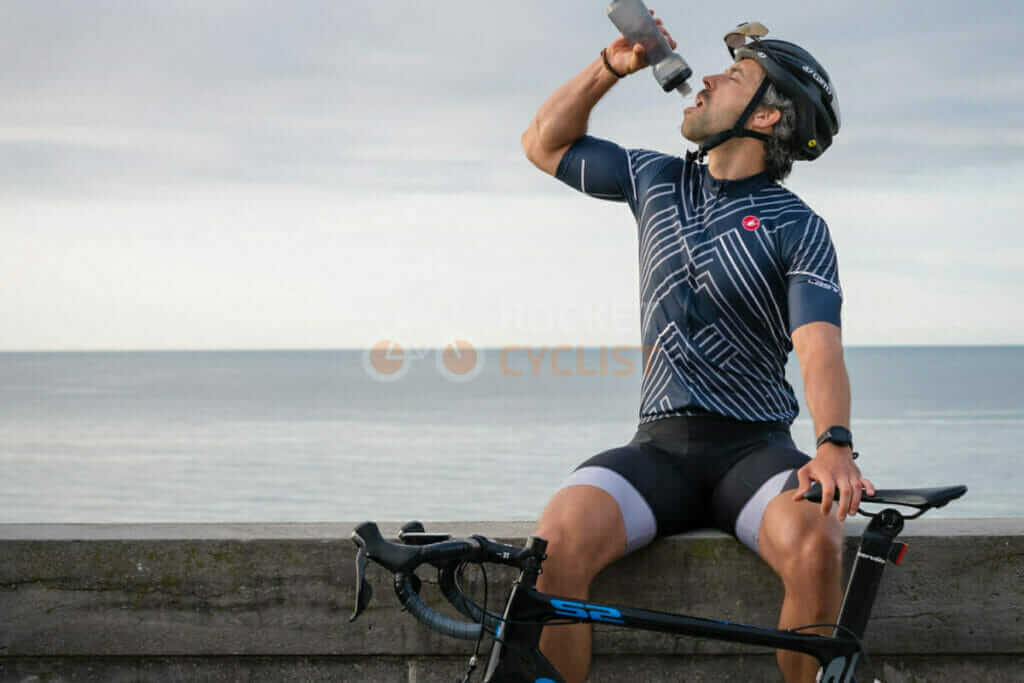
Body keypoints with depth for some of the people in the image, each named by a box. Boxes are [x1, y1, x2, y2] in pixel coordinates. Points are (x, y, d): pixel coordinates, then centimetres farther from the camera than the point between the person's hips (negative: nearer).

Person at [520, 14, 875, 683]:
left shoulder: (797, 227, 0)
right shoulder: (658, 180, 15)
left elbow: (820, 346, -14)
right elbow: (544, 143, 25)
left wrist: (835, 444, -33)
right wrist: (613, 66, 11)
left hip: (754, 449, -3)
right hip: (661, 445, 3)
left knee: (813, 545, -36)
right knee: (560, 539, -28)